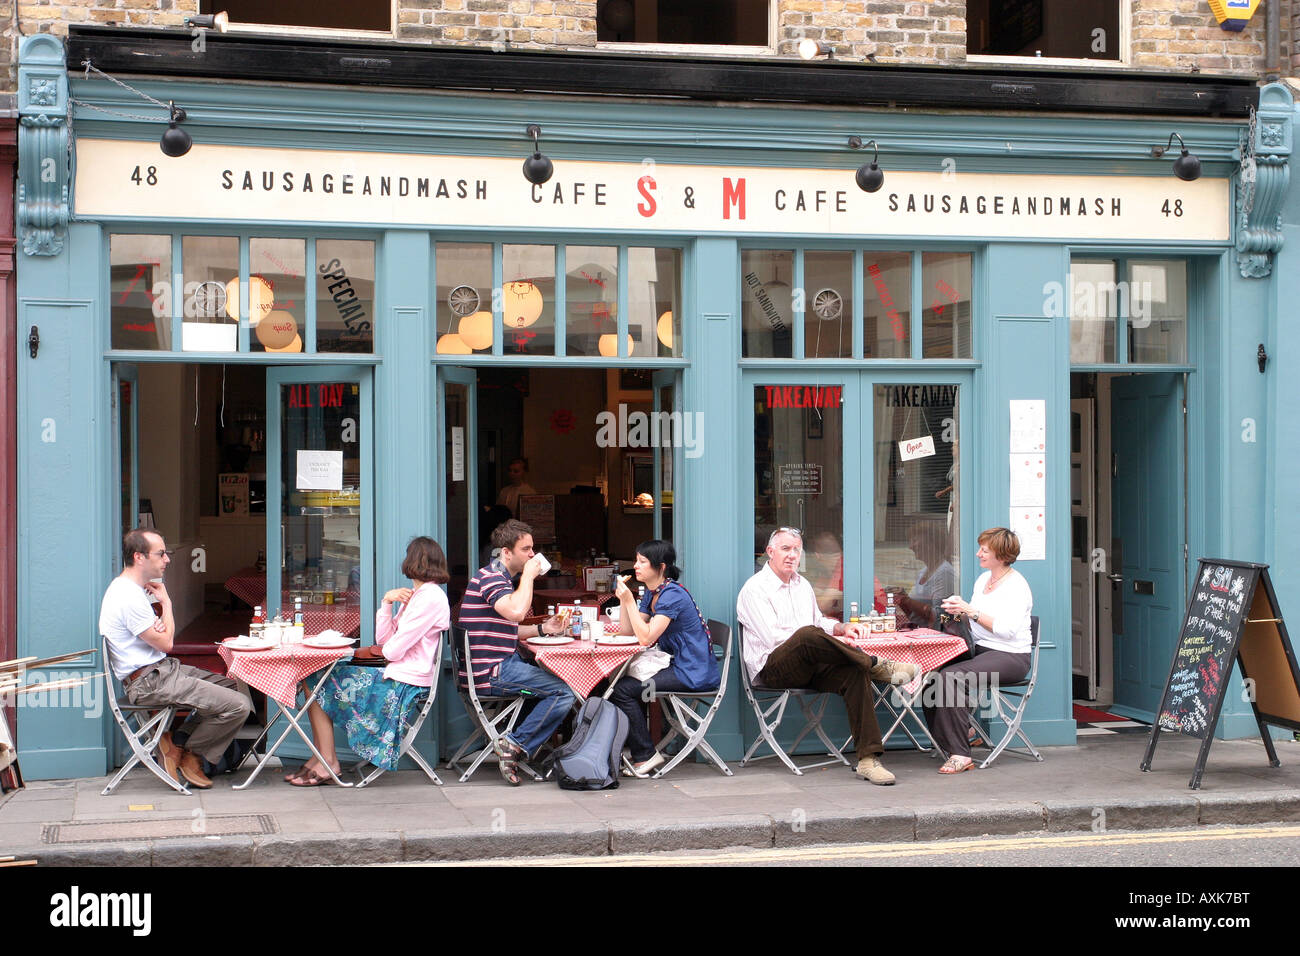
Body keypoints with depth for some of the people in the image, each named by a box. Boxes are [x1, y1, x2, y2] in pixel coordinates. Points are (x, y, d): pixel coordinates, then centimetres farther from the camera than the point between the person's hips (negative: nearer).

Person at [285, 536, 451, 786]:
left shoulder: (430, 597, -16)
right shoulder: (418, 594, 17)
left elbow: (393, 650, -18)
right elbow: (384, 640, 10)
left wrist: (387, 649, 5)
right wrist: (387, 602, -1)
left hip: (404, 687, -10)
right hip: (394, 677, 10)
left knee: (318, 687, -6)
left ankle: (328, 763, 1)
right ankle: (320, 758, 6)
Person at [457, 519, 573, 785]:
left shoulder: (499, 577, 21)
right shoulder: (490, 577, -13)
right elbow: (516, 611, -32)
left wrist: (541, 628, 12)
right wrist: (528, 575, -18)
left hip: (501, 665, 11)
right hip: (490, 671, -11)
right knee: (565, 692, -15)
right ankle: (515, 745, -10)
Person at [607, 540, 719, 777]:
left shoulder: (672, 595, -17)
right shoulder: (652, 593, 13)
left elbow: (646, 637, -24)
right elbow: (628, 630, 12)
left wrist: (629, 600, -21)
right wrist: (622, 598, 1)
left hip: (694, 674, -10)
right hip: (678, 666, 10)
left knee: (623, 689, -15)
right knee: (619, 680, 6)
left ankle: (646, 755, -5)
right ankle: (635, 748, 14)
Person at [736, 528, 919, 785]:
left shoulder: (802, 585, 24)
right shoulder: (754, 589, -1)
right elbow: (773, 638, -12)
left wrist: (842, 628, 14)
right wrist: (822, 639, -12)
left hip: (810, 666, 7)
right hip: (773, 669, -7)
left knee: (855, 672, -25)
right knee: (808, 635, -38)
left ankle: (868, 759, -29)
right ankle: (876, 665, -23)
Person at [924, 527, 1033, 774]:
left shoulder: (1017, 586, -9)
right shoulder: (983, 579, 17)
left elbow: (1007, 629, -20)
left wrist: (970, 610, -21)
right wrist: (959, 611, 3)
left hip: (1010, 656, -8)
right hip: (979, 650, 8)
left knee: (950, 677, -30)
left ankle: (960, 754, -26)